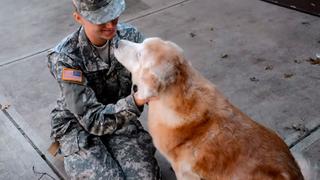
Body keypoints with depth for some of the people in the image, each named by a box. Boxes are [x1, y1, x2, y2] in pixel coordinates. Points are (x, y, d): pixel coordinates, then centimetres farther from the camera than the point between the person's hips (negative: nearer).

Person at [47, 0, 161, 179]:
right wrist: (134, 102, -44)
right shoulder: (65, 58, -27)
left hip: (119, 116, 3)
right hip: (78, 125, -2)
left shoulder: (129, 35, -15)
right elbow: (93, 120, -28)